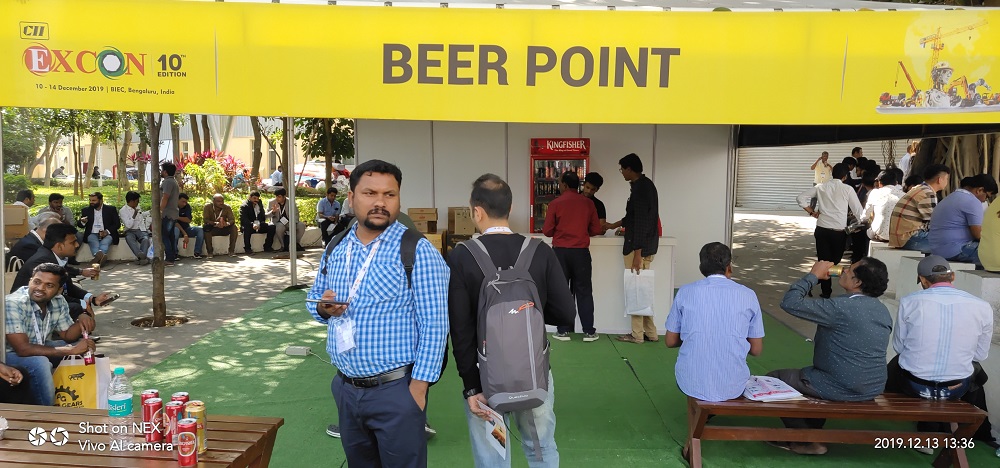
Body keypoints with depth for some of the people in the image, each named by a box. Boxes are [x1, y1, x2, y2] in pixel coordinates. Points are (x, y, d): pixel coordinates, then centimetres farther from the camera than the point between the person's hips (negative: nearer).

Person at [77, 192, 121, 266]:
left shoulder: (111, 209, 11)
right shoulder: (86, 210, 17)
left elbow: (117, 224, 5)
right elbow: (79, 224, 12)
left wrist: (107, 231, -14)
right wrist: (82, 222, -14)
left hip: (106, 234, -1)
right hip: (92, 234, 1)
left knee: (105, 242, -35)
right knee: (94, 242, -33)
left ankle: (98, 257, -61)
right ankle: (99, 256, -62)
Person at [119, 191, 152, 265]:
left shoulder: (137, 207, 17)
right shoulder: (123, 211, -2)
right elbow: (128, 225, -12)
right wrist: (134, 215, -17)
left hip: (141, 230, 4)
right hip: (130, 231, -4)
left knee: (146, 239, -32)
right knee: (129, 238, -39)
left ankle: (142, 257, -49)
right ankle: (142, 256, -57)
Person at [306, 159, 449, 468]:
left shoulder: (417, 251, -13)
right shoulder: (335, 249, 5)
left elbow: (434, 325, -14)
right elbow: (314, 298, 17)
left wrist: (417, 387, -17)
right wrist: (323, 308, -6)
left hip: (396, 390, -5)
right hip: (345, 388, 6)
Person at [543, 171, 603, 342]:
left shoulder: (555, 203, -5)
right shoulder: (588, 203, 1)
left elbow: (547, 231, -5)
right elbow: (597, 230, 3)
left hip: (560, 252, -1)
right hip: (581, 252, 1)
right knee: (584, 291, 8)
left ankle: (563, 331, 9)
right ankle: (589, 331, 8)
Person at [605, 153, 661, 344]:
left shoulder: (639, 188, -17)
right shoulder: (647, 184, 14)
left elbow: (640, 222, -22)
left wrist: (637, 253, -22)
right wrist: (615, 225, 38)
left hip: (638, 247, -10)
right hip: (648, 245, 10)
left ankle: (637, 334, 7)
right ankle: (650, 333, 18)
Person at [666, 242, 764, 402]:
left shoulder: (685, 292, -2)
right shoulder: (748, 295, -1)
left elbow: (670, 341, 5)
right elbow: (756, 350, 5)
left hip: (690, 385, 0)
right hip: (732, 388, 0)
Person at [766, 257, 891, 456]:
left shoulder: (841, 307, -23)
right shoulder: (883, 311, 3)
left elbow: (790, 302, -21)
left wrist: (813, 275, -10)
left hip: (840, 390, -8)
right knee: (807, 372, 32)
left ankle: (807, 440, 12)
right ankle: (812, 430, 32)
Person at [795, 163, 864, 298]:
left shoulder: (821, 187, 4)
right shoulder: (847, 189, -5)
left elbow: (800, 198, 4)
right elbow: (859, 211, -2)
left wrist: (811, 212, 10)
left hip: (821, 230, 3)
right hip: (839, 231, -3)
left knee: (823, 261, 8)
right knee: (835, 261, 14)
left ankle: (826, 291, 8)